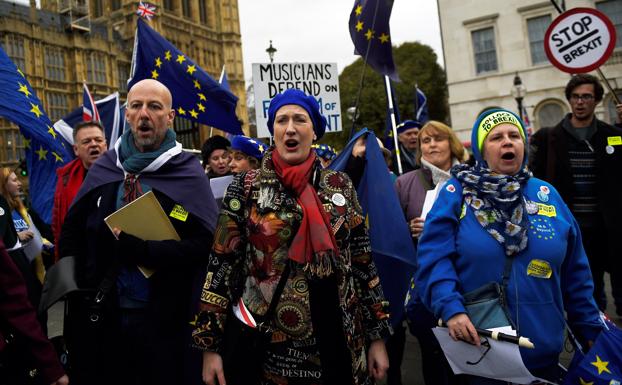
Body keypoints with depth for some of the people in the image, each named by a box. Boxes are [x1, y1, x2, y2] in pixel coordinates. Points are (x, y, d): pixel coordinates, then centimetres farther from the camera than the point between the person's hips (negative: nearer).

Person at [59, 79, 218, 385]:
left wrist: (136, 248, -22)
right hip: (102, 315, 4)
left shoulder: (188, 174, -7)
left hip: (165, 321, -3)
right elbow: (71, 233, 9)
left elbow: (205, 244, -17)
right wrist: (77, 292, 0)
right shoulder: (104, 168, 5)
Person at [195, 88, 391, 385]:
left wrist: (377, 336, 4)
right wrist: (210, 345, -7)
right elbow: (222, 264, -4)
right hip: (270, 346, -2)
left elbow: (362, 261, 5)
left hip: (340, 342, 2)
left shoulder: (339, 186, 3)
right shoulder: (246, 188, -3)